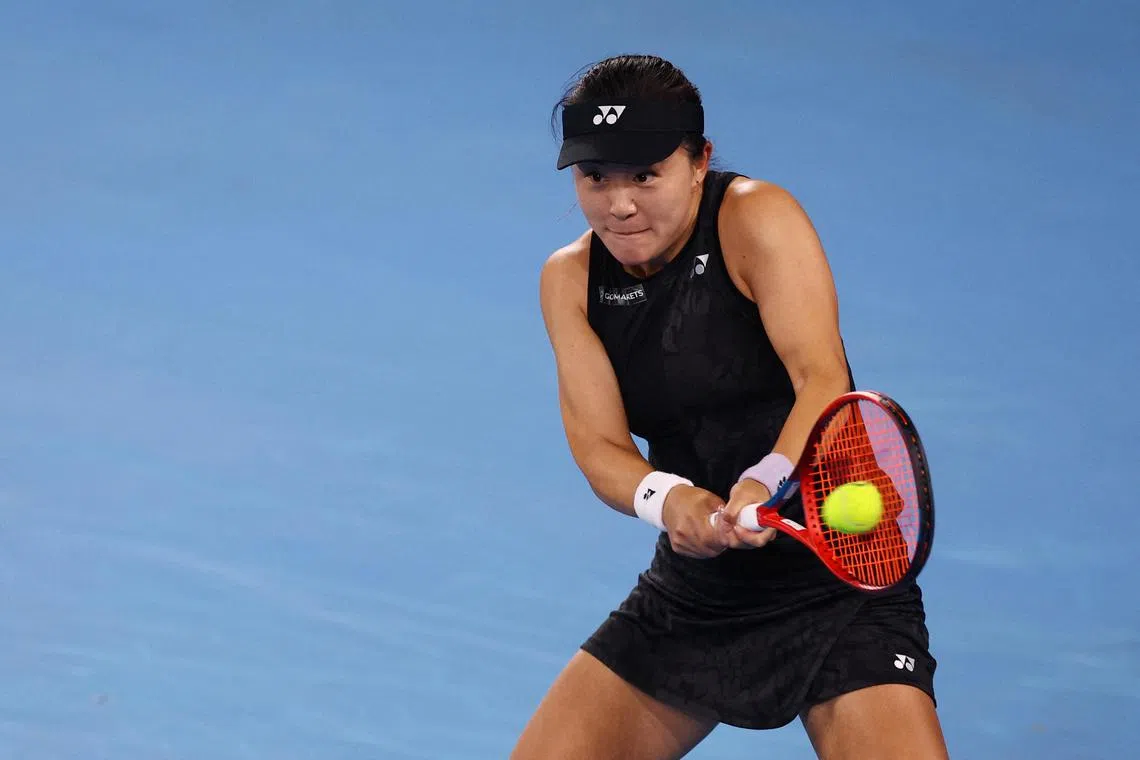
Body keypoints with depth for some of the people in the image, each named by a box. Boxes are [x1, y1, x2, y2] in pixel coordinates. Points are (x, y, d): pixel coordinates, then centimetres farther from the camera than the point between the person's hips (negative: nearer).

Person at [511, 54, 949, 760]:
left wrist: (766, 483, -45)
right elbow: (599, 445, -9)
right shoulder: (569, 279, 1)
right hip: (688, 599, 5)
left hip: (837, 583, -5)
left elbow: (824, 379, -26)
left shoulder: (759, 218, -13)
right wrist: (666, 499, -31)